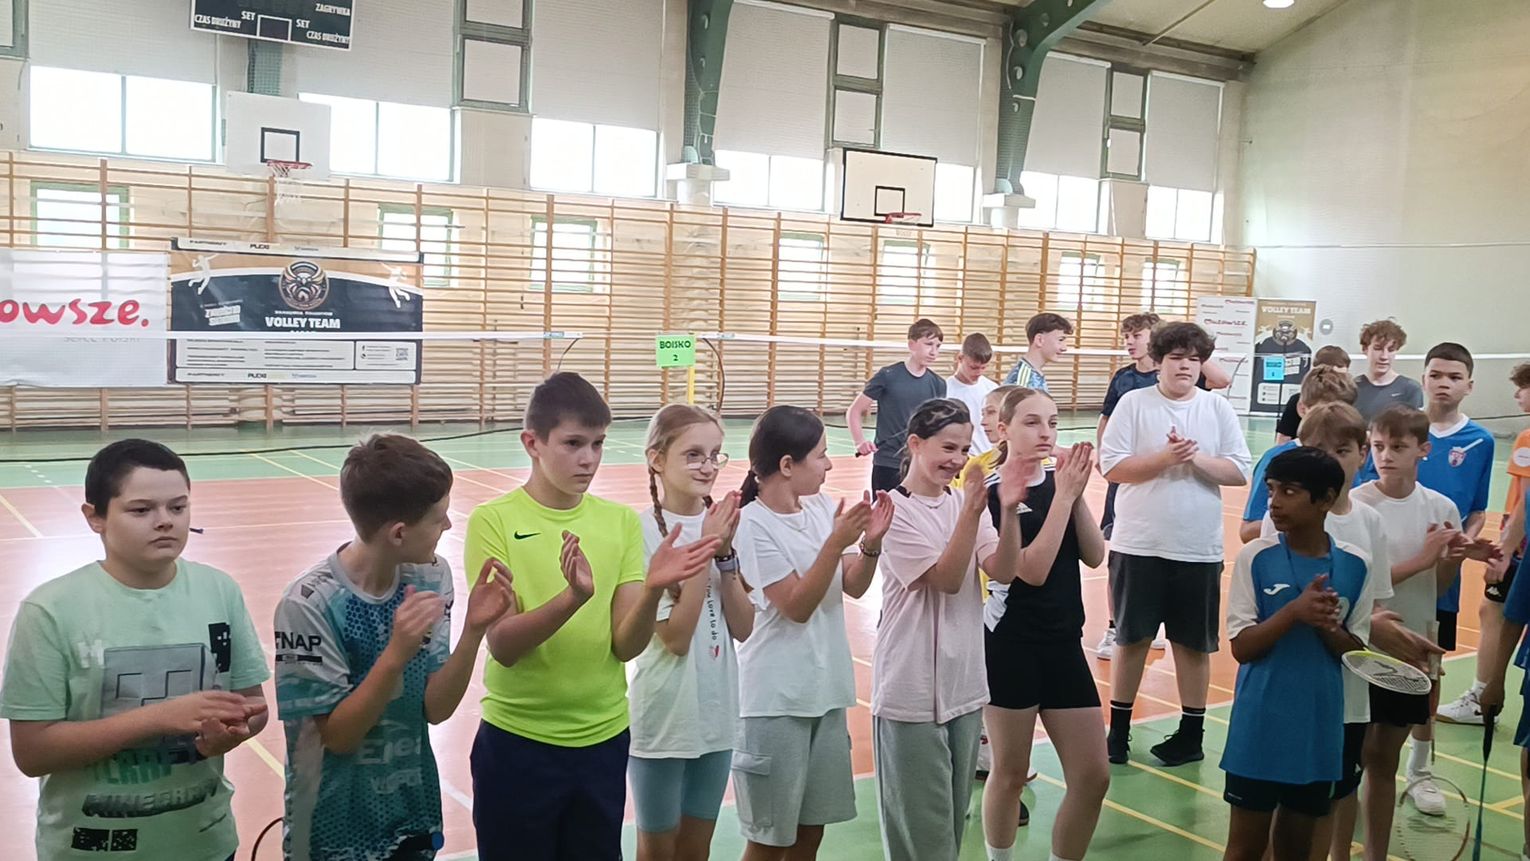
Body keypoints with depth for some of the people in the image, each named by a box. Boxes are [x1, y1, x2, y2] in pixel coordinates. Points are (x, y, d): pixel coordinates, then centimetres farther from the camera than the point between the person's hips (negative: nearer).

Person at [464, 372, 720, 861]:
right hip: (516, 744, -3)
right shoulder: (493, 520, -10)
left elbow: (626, 646, -6)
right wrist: (573, 598, -32)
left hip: (603, 741, 3)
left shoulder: (621, 521, -1)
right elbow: (502, 645, -17)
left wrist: (653, 589, -25)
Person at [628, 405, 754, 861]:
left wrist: (725, 551, -15)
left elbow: (743, 628, -3)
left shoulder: (723, 523, 0)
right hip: (664, 716, -5)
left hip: (717, 713, 5)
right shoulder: (644, 531, -16)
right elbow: (674, 637, -20)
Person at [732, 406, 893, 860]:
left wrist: (871, 542, -12)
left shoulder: (822, 508, 2)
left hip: (827, 691, 6)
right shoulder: (752, 524, -15)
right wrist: (836, 542, -26)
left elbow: (854, 587, 5)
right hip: (776, 700, -6)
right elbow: (797, 607, -18)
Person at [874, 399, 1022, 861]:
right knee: (922, 823, 3)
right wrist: (972, 509, -27)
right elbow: (947, 578, -19)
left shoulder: (966, 501, 4)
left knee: (955, 815, 17)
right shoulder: (895, 510, -11)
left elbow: (1003, 566, -9)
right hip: (912, 689, -6)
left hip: (965, 684, 6)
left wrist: (1010, 510, -23)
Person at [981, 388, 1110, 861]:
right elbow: (1031, 570, -21)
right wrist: (1063, 495, -21)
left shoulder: (1060, 482, 5)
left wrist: (1077, 494, -13)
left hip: (1063, 642, 6)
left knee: (1093, 776, 6)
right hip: (1010, 644, -6)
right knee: (1011, 772, 9)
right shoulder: (994, 491, -13)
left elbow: (1094, 556, -1)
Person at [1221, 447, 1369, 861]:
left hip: (1320, 730, 2)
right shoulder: (1256, 557, -9)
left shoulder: (1355, 564, -2)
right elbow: (1241, 647, -10)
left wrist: (1328, 627, -18)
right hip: (1260, 730, -2)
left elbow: (1357, 651, 3)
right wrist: (1294, 612, -24)